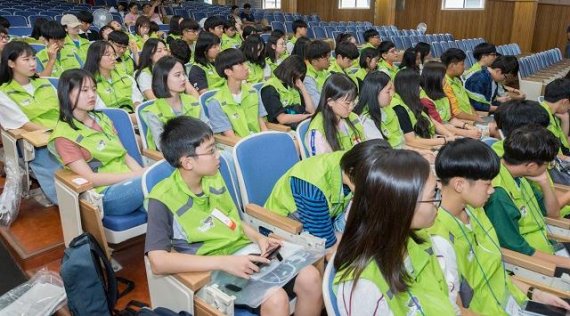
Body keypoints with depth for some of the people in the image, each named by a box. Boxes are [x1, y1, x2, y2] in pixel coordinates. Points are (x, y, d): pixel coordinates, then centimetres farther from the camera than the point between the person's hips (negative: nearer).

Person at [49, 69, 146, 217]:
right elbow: (89, 178, -9)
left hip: (130, 181, 6)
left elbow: (124, 154, 13)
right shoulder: (64, 135, -2)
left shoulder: (101, 118, 18)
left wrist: (141, 172, -8)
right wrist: (136, 176, -15)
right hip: (104, 195, -6)